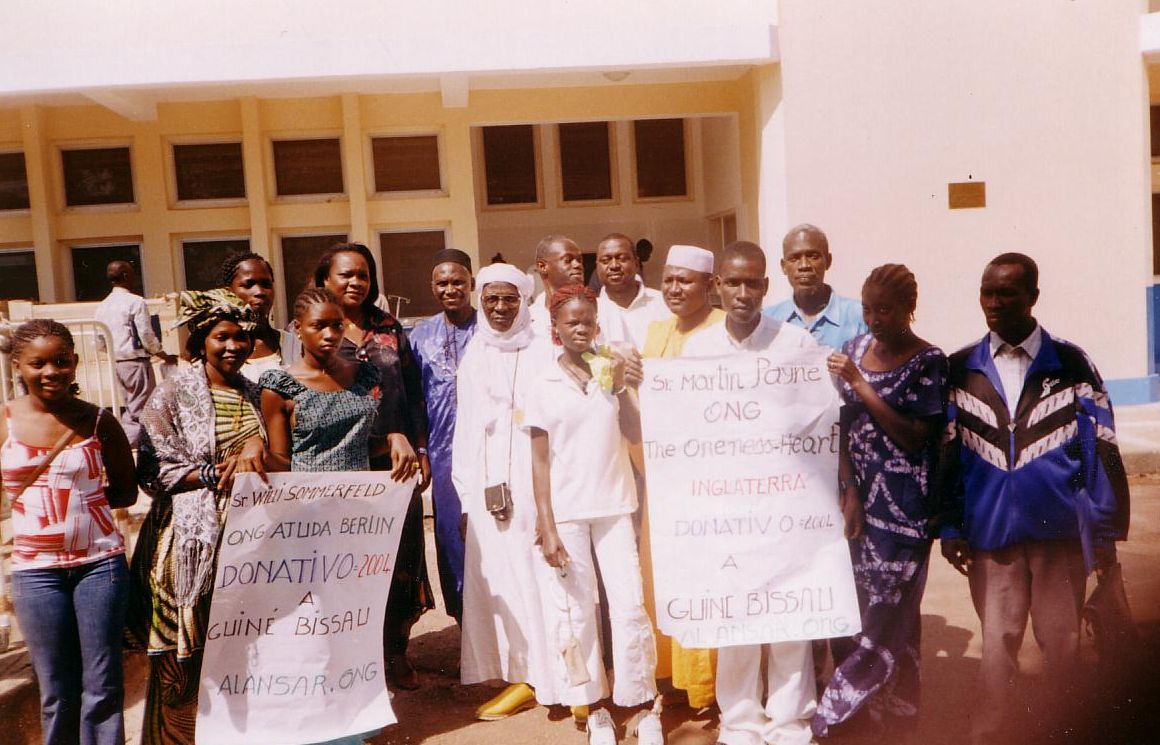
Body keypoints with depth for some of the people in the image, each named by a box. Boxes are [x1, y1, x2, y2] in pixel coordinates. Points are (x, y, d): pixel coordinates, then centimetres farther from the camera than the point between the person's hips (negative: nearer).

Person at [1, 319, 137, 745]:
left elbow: (126, 491, 6)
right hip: (35, 569, 1)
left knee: (102, 686, 7)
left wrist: (83, 498, -8)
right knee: (56, 692, 12)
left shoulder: (98, 421, -2)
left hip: (100, 562, -1)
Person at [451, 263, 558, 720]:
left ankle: (535, 674, 13)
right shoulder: (473, 357, 13)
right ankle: (521, 673, 18)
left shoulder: (542, 350, -1)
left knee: (532, 574, -1)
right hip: (487, 485, 4)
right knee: (492, 577, 5)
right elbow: (465, 429, 13)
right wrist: (467, 497, 9)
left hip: (533, 481, -4)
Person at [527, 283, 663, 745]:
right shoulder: (544, 386, 0)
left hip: (614, 506, 1)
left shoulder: (611, 373, 5)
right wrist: (546, 527, -6)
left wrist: (620, 386, -10)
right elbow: (539, 462, -1)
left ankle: (645, 705, 17)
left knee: (630, 605, 1)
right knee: (576, 611, 6)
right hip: (566, 512, -1)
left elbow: (636, 435, -1)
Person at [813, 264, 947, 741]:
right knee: (851, 605, 10)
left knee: (887, 611, 2)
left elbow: (914, 435, -13)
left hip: (902, 504, -5)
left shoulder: (928, 360, -7)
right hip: (858, 494, 5)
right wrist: (849, 492, -2)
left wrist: (860, 384, -18)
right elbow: (845, 425, 7)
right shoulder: (856, 348, 7)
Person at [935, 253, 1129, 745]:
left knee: (1061, 640, 12)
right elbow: (948, 454, 3)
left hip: (1060, 530, 0)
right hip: (990, 530, 0)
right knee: (997, 641, 8)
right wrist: (949, 528, 1)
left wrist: (1107, 532, -1)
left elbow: (1102, 450, 0)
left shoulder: (1072, 365, -1)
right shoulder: (960, 369, 2)